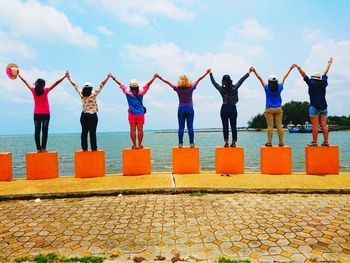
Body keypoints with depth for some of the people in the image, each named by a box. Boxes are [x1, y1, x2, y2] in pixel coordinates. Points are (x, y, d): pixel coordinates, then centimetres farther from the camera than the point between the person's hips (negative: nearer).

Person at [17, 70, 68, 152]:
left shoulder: (33, 90, -1)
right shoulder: (45, 90, -8)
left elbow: (25, 82, 14)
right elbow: (56, 83, -9)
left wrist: (19, 75, 29)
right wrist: (64, 76, -8)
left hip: (37, 114, 3)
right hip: (45, 114, -3)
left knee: (37, 131, 4)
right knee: (44, 131, -2)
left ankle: (38, 148, 1)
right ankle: (43, 148, -6)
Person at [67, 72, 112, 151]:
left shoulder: (81, 94, -1)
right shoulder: (93, 94, -10)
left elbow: (75, 85, 12)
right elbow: (102, 84, -6)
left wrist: (69, 78, 25)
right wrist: (108, 77, -2)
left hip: (84, 116, 4)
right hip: (93, 116, -3)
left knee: (84, 133, 8)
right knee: (92, 133, -2)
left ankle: (84, 148, 12)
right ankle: (93, 149, 2)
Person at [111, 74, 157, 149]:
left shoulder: (128, 92, -4)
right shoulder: (141, 92, -4)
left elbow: (120, 84, 6)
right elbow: (148, 84, 1)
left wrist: (113, 78, 16)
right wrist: (154, 77, 7)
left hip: (132, 114, 0)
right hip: (140, 113, 0)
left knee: (133, 129, 4)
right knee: (140, 129, 3)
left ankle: (134, 145, 4)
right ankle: (139, 145, 4)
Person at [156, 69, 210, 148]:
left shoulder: (177, 88, -4)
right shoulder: (191, 87, -5)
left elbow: (167, 82, 5)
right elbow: (199, 79, 5)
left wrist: (159, 77, 16)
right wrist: (207, 72, 15)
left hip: (181, 109, 0)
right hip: (190, 109, 0)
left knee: (181, 127, 3)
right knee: (190, 127, 1)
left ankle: (180, 143, 3)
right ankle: (191, 143, 2)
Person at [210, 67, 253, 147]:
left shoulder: (221, 89, -4)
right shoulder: (234, 88, -6)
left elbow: (214, 82, 7)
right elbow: (242, 80, 3)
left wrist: (210, 73, 21)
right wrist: (249, 72, 14)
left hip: (224, 109, 0)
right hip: (233, 109, 1)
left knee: (225, 126, 2)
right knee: (233, 126, 5)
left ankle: (226, 142, 0)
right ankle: (233, 142, 6)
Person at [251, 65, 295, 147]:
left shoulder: (267, 88, -7)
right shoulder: (279, 88, -1)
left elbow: (260, 78, -1)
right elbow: (284, 77, 10)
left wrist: (254, 71, 5)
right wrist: (290, 69, 22)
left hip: (269, 109, -2)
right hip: (278, 109, 2)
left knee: (270, 126, -3)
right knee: (279, 126, 2)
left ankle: (269, 142, -4)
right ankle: (281, 142, 4)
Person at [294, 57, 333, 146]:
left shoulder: (312, 84, -4)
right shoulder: (323, 83, 11)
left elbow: (304, 75, -4)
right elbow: (325, 73, 25)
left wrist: (298, 67, -1)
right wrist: (329, 64, 40)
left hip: (315, 107, -6)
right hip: (324, 107, 6)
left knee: (315, 125, -7)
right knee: (324, 125, 4)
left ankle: (314, 142, -8)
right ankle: (326, 142, 4)